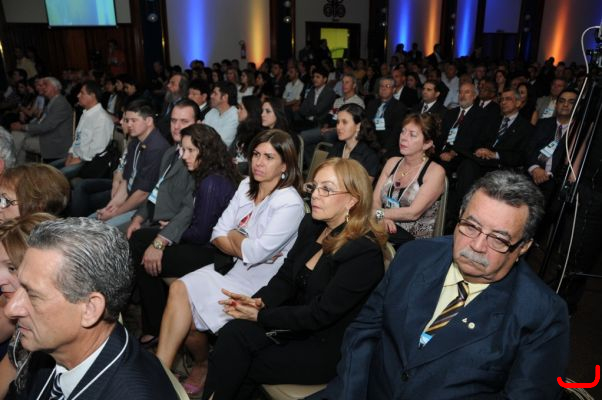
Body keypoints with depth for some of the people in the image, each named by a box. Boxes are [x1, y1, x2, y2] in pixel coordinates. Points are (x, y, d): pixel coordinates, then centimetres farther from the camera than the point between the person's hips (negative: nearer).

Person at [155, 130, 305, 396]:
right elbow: (218, 234, 2)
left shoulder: (290, 203, -18)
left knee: (189, 304, -15)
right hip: (233, 267, 7)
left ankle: (202, 366, 9)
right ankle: (161, 369, 0)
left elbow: (257, 253, -24)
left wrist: (233, 236, -6)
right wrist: (245, 247, -15)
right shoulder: (247, 186, 4)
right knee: (178, 288, -15)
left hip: (261, 283, -7)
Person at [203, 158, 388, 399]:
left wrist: (259, 316, -16)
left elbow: (320, 313, -21)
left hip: (327, 346, -6)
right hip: (296, 322, 6)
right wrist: (259, 301, -14)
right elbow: (285, 276, 6)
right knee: (233, 333, -17)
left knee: (239, 367, -14)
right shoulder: (311, 225, 1)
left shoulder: (365, 252, -22)